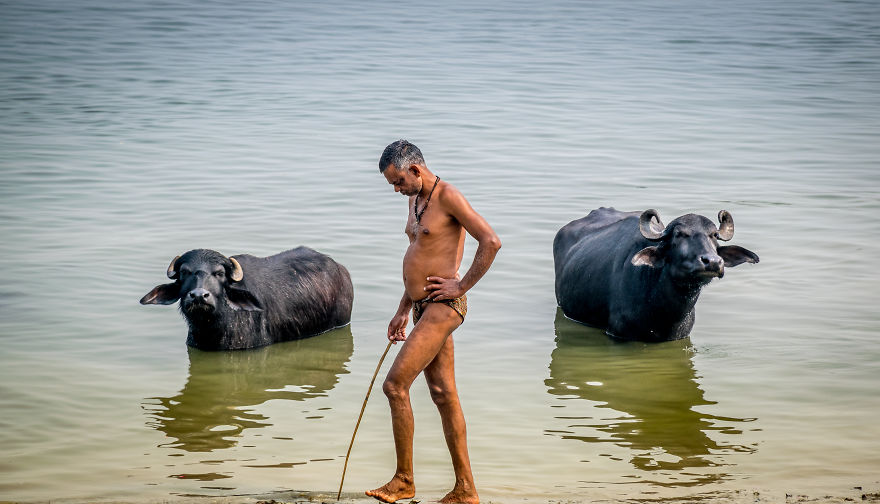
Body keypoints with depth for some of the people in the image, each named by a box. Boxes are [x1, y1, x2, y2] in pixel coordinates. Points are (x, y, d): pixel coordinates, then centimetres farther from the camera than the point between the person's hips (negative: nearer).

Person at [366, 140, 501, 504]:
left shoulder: (448, 197, -12)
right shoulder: (416, 199, 17)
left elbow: (491, 242, -19)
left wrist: (462, 286, -16)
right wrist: (403, 310, 22)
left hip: (443, 306, -9)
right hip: (424, 307, 9)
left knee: (395, 385, -13)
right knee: (443, 395, 8)